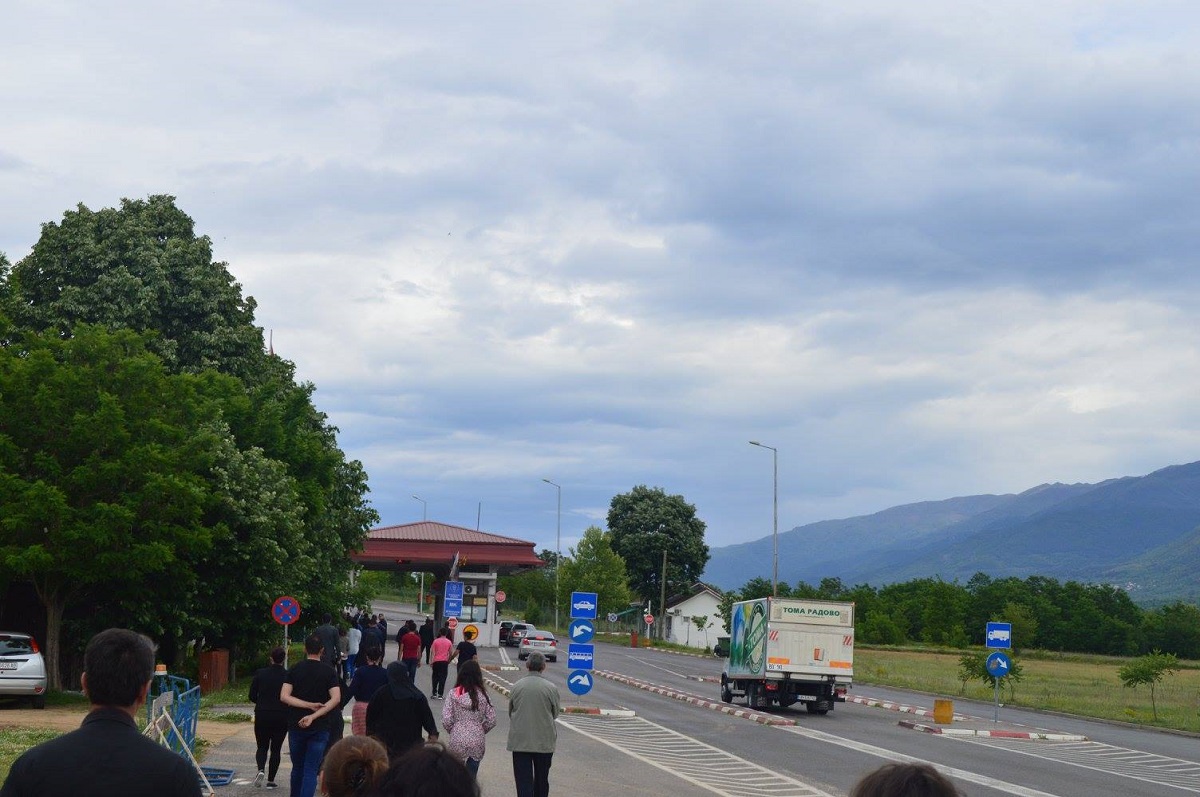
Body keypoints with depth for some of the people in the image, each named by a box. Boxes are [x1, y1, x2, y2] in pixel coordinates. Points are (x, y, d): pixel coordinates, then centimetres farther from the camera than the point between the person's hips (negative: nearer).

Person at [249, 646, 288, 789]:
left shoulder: (260, 674, -3)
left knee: (262, 747, 14)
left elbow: (252, 696, 0)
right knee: (276, 749, 11)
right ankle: (271, 780, 8)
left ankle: (261, 769, -13)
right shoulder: (288, 676, -7)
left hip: (262, 716, 1)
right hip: (282, 717, -1)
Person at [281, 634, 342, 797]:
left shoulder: (294, 670, 0)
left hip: (296, 727, 2)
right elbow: (336, 699, -14)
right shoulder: (329, 671, -3)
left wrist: (309, 705, -11)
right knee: (311, 770, -1)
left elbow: (284, 696, -10)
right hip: (320, 728, -1)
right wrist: (314, 716, -16)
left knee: (297, 768, 18)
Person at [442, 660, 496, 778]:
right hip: (477, 741, 0)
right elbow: (491, 720, -1)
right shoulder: (483, 695, -3)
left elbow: (446, 720, -7)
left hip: (457, 740, 0)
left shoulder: (454, 694, -4)